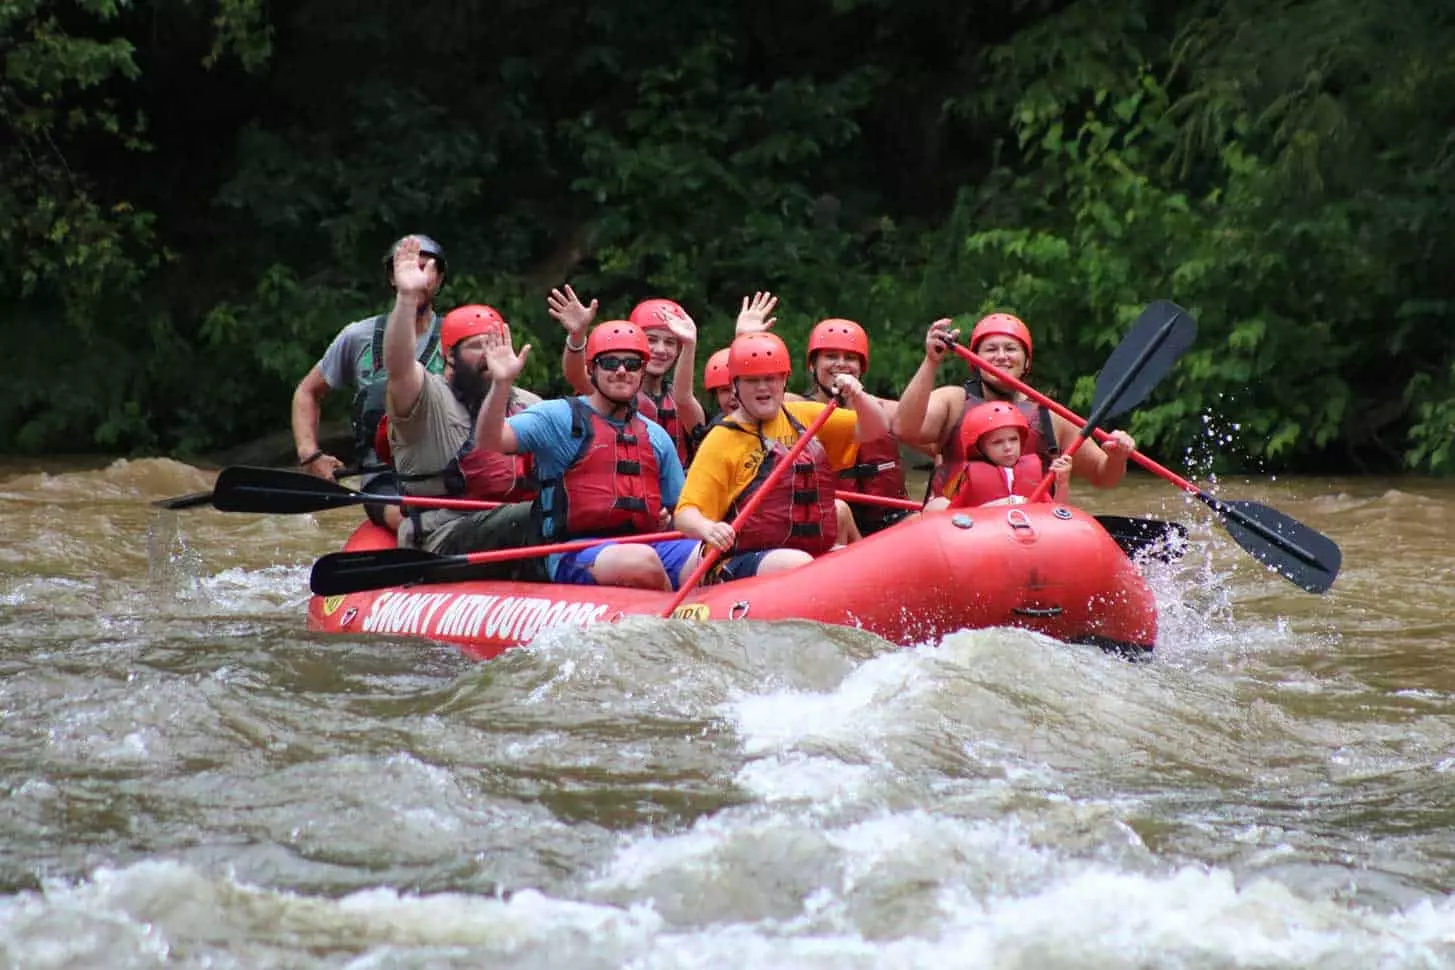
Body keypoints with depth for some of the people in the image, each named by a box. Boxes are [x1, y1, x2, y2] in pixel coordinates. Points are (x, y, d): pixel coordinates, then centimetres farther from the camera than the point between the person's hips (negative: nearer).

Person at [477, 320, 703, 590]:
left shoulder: (656, 436, 23)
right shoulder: (559, 417, 6)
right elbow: (490, 440, -8)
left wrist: (669, 521, 7)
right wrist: (501, 383, -23)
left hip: (648, 544, 4)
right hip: (574, 556, -4)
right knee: (641, 560, -38)